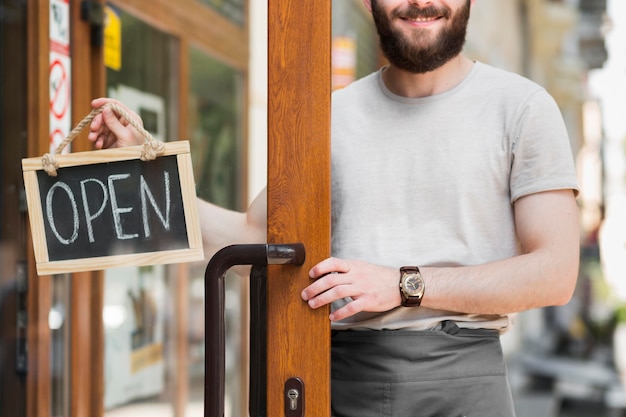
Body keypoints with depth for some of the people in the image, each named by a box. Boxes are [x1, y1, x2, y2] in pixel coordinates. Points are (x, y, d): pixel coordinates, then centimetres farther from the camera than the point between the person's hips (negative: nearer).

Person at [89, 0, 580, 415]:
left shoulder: (521, 106, 0)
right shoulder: (334, 115, 11)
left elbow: (555, 273, -7)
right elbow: (252, 236, 18)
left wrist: (404, 285, -15)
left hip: (458, 377, -3)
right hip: (340, 375, 3)